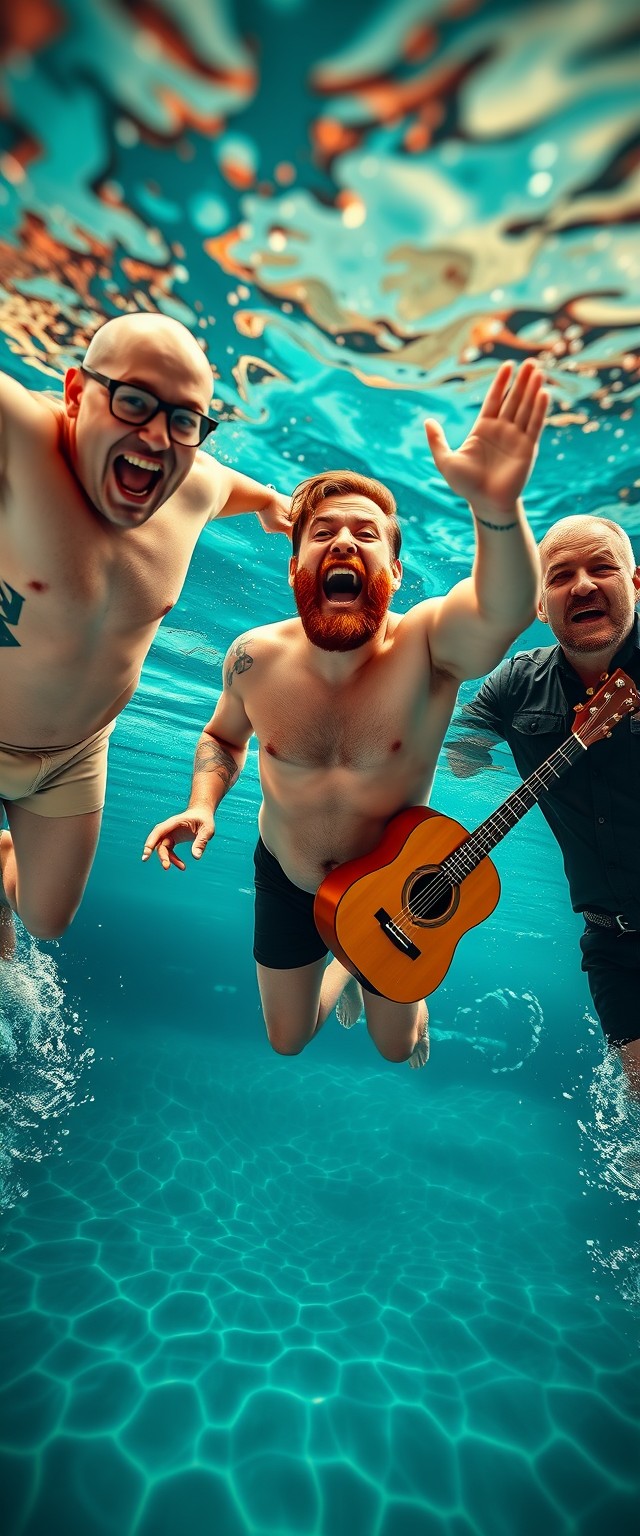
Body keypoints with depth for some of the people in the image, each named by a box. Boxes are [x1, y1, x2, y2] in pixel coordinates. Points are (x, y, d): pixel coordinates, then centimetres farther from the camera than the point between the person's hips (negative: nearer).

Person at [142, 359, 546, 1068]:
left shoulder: (427, 645, -28)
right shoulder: (255, 658, -18)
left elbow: (506, 609, -51)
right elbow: (223, 735, 1)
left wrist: (497, 507, -70)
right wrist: (201, 805, -16)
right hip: (286, 877, 2)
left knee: (396, 1046, 23)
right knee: (286, 1041, 24)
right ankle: (343, 967, 53)